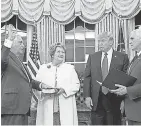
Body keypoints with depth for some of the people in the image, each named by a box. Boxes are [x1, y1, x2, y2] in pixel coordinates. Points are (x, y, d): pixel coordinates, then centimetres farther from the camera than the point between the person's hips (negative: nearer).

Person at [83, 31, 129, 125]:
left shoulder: (122, 57, 0)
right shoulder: (92, 57, 7)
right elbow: (87, 78, 5)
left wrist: (124, 100, -8)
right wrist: (87, 96, -4)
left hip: (114, 100, -1)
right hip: (96, 100, 2)